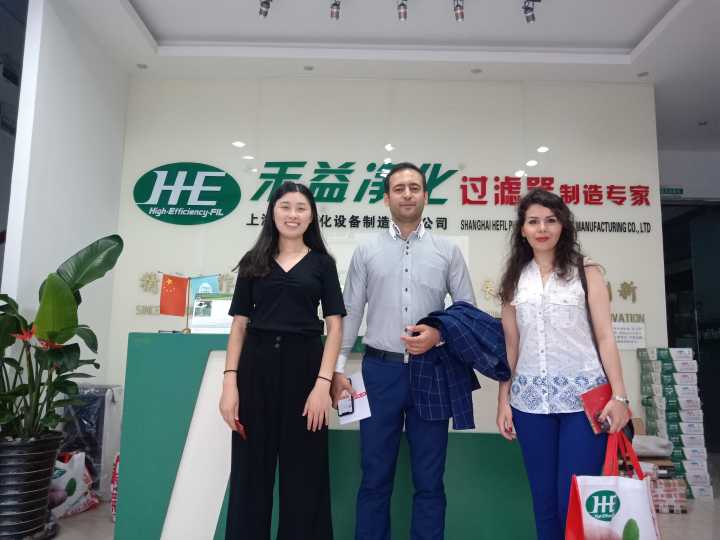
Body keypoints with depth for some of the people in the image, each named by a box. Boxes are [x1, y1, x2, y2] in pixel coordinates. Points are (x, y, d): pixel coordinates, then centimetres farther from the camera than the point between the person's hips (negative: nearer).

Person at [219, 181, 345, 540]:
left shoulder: (322, 263, 5)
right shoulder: (254, 262, 9)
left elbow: (335, 326, 0)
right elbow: (239, 323, 5)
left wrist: (323, 383, -12)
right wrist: (229, 381, -5)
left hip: (304, 366, -1)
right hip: (257, 367, 1)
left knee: (303, 471, 8)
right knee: (251, 470, 10)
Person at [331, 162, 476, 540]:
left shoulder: (448, 251, 5)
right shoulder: (367, 251, 5)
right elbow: (349, 313, 4)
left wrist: (439, 334, -12)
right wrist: (337, 369, -2)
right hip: (381, 369, 0)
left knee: (429, 477, 11)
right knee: (375, 475, 11)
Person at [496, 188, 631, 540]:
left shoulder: (586, 271, 3)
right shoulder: (514, 279, 9)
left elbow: (605, 337, 0)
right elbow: (510, 345, 9)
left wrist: (619, 395, -7)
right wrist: (503, 400, 5)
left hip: (583, 396, -2)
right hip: (530, 399, 3)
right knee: (544, 499, 11)